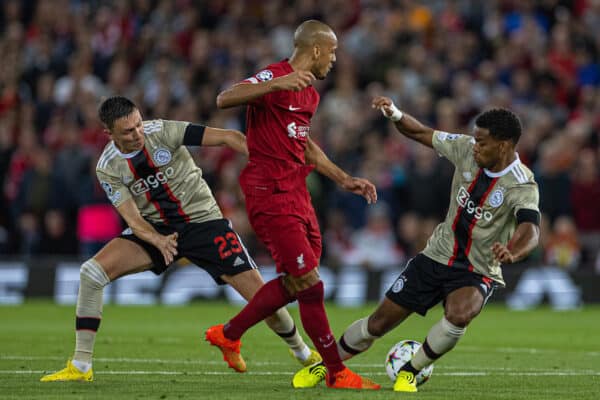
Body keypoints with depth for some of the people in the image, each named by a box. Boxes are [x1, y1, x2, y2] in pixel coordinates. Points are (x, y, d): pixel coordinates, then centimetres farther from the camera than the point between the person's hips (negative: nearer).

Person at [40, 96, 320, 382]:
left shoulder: (163, 132, -18)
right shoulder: (107, 168, -10)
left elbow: (227, 138, -19)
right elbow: (132, 218, -15)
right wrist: (158, 241, -37)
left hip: (203, 220, -2)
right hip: (155, 228, 2)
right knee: (91, 272, -19)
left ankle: (305, 355, 18)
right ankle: (80, 367, -10)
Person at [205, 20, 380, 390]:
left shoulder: (309, 93, 16)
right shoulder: (275, 78, -14)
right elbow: (224, 99, -29)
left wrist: (344, 179, 28)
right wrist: (277, 83, -42)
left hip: (297, 192, 10)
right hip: (270, 196, -10)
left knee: (294, 282, 16)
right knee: (311, 285, -7)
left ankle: (228, 334, 32)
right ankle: (337, 373, 0)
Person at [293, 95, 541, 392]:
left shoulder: (522, 186, -23)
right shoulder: (467, 150, -8)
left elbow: (530, 230, -41)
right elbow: (423, 134, 6)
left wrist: (511, 253, -63)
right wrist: (395, 115, -14)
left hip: (478, 273, -4)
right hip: (436, 257, 4)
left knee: (459, 315, -35)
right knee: (380, 321, 4)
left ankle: (410, 372, -9)